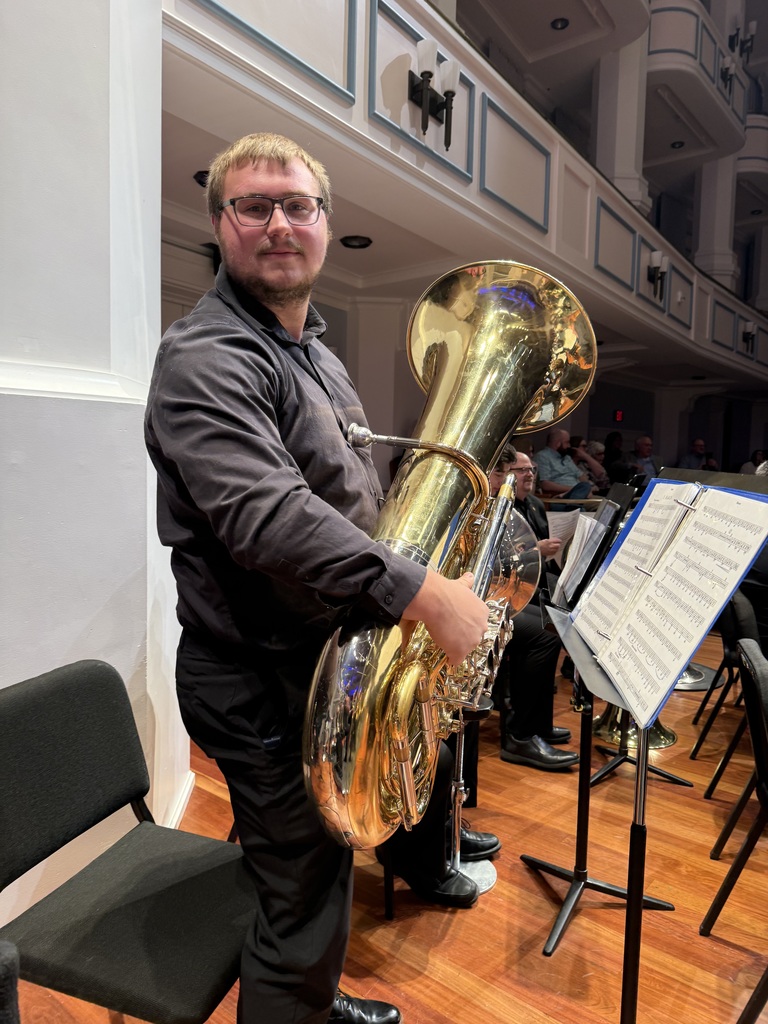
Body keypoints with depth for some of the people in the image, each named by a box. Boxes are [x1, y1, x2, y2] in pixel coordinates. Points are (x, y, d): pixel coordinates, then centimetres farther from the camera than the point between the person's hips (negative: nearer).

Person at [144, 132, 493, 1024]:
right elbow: (266, 516, -33)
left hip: (332, 658, 10)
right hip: (263, 686, -10)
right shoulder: (204, 358, -18)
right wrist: (423, 593, -34)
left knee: (322, 868, 28)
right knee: (303, 901, 7)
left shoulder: (316, 355, 13)